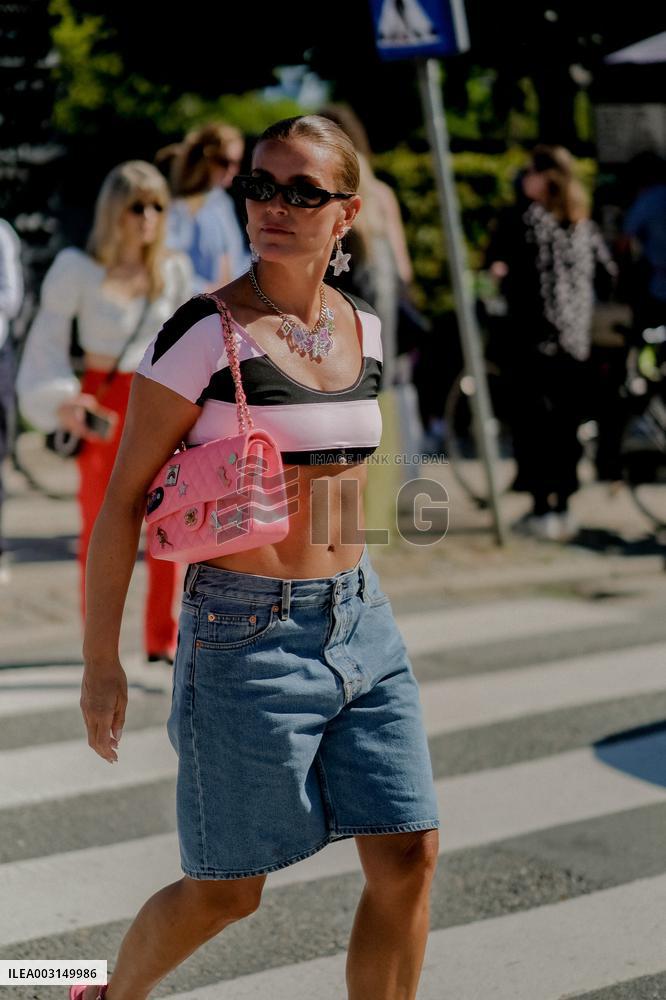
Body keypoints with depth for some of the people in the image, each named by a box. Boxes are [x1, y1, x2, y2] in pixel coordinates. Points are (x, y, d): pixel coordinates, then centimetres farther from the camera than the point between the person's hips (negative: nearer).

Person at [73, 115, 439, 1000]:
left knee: (411, 855, 0)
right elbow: (124, 497, -9)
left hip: (362, 624, 6)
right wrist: (100, 660, -8)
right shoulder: (204, 335, -13)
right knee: (226, 891, 5)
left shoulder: (363, 331, 6)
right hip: (245, 632, -6)